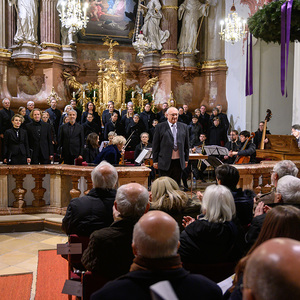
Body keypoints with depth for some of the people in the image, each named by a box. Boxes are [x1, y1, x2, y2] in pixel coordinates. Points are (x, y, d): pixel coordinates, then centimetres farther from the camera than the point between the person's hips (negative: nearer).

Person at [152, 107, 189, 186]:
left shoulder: (184, 127, 10)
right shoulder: (160, 127, 0)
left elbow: (186, 144, 14)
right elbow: (155, 145, 0)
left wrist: (186, 159, 11)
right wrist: (155, 161, -3)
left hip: (179, 161, 3)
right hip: (165, 162, -3)